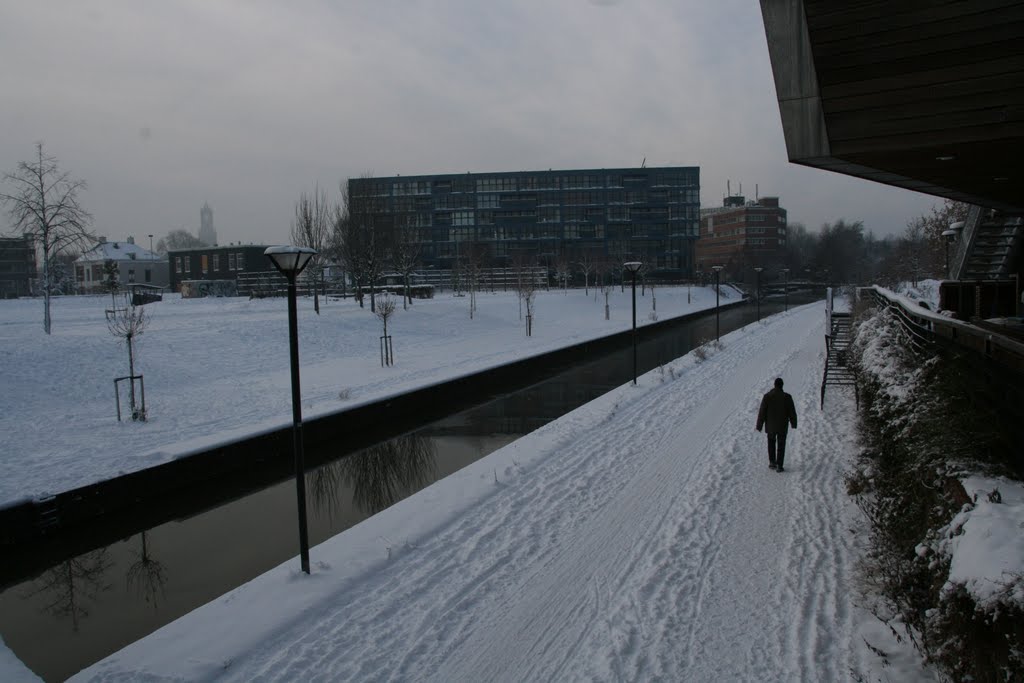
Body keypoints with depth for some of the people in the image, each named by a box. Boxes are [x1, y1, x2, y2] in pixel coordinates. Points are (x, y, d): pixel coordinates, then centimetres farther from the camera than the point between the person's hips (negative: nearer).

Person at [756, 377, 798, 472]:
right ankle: (779, 466, 6)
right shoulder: (787, 397, -11)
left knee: (771, 442, 22)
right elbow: (792, 412, -2)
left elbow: (762, 412, -7)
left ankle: (772, 462, 20)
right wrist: (794, 423, 13)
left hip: (770, 426, 1)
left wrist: (759, 426, 2)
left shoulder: (767, 396, -11)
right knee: (781, 446, 8)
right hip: (782, 426, -1)